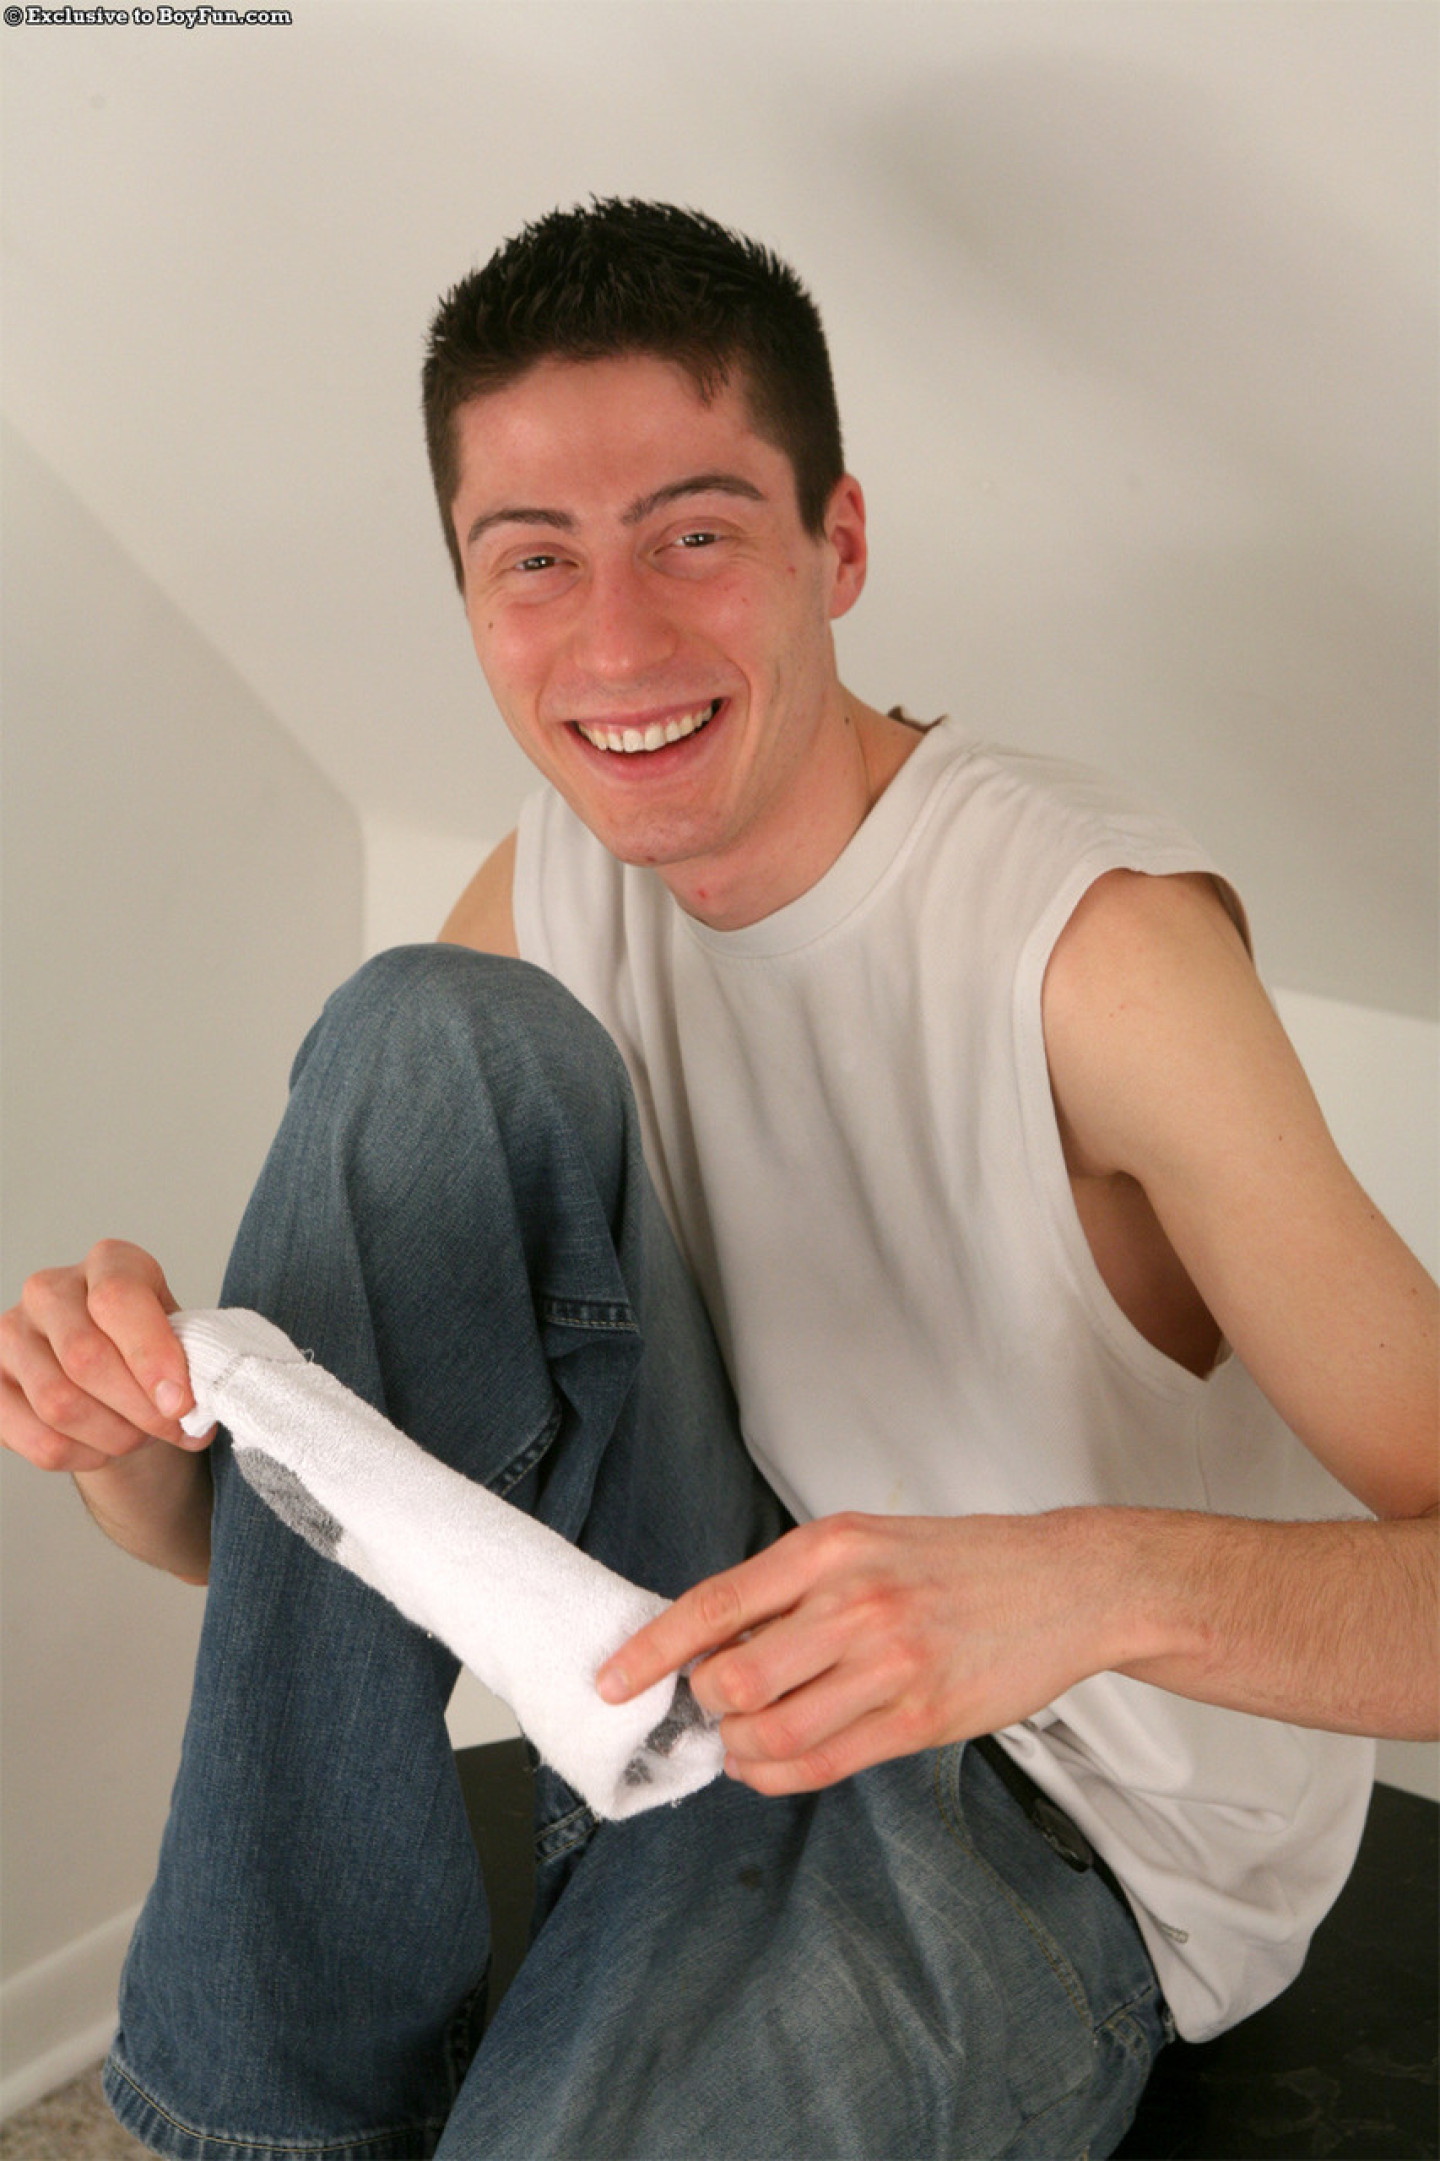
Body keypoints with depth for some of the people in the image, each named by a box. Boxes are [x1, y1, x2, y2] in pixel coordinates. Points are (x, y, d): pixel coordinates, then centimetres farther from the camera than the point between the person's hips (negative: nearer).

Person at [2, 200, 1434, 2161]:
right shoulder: (544, 899, -2)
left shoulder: (1095, 939, -22)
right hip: (730, 1673, 6)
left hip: (1059, 1832, -5)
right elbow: (238, 1530, 0)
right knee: (430, 1035, -17)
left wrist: (1099, 1579, -42)